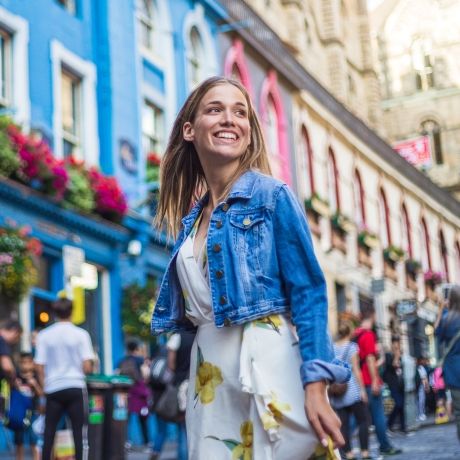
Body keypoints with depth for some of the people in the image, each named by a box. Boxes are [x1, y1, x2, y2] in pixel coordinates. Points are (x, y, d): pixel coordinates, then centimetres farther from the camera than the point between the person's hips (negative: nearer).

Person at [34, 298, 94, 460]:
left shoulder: (44, 335, 0)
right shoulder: (80, 334, -3)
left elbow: (40, 367, 0)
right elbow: (87, 367, -7)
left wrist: (44, 387, 12)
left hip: (53, 389, 1)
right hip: (75, 387, -1)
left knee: (49, 432, 9)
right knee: (79, 431, 4)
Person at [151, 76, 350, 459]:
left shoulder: (272, 195, -4)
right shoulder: (191, 216, 12)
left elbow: (309, 291, -10)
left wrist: (316, 386, -17)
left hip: (269, 362, -5)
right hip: (209, 371, 6)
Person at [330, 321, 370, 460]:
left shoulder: (332, 348, 10)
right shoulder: (352, 346, -2)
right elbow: (355, 369, -7)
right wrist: (362, 389, -5)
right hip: (352, 390, -4)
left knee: (344, 424, 4)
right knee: (362, 421, 2)